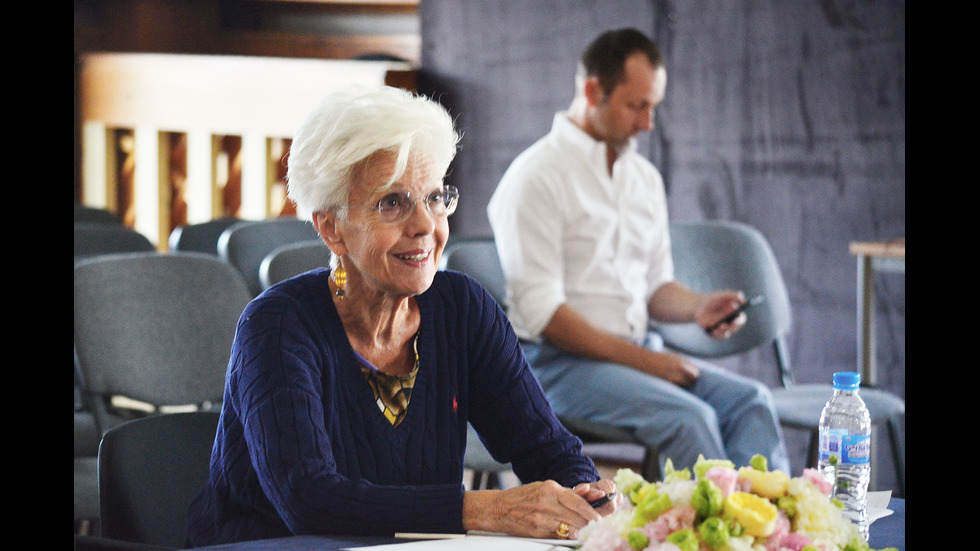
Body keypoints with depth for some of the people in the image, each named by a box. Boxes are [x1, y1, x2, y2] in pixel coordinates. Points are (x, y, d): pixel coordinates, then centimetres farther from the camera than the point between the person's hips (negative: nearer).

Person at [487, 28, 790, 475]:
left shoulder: (644, 177, 16)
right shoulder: (536, 177, -8)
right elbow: (541, 312, -15)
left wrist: (699, 306, -1)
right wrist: (641, 360, -17)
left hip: (639, 351, 7)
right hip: (559, 363, -7)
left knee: (750, 401, -18)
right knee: (688, 416, -30)